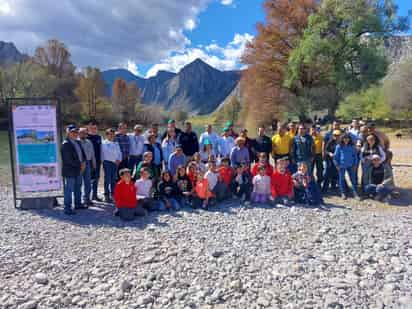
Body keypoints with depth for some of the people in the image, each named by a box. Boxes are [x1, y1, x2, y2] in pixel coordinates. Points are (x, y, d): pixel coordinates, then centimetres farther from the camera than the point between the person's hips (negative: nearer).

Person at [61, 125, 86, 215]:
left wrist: (83, 162, -1)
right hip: (70, 171, -9)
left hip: (78, 170, 9)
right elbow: (68, 159, -20)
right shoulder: (65, 144, -14)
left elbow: (82, 153, 17)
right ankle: (67, 208, 4)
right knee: (69, 190, -3)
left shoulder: (78, 142, 13)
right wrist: (80, 165, -14)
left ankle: (78, 204, 32)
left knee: (78, 188, 18)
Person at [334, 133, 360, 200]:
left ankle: (355, 193, 4)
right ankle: (343, 193, 15)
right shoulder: (339, 146, -2)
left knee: (353, 179, -1)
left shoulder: (352, 146, 4)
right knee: (342, 179, 5)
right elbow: (335, 156, 1)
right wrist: (337, 164, -4)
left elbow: (355, 155, 10)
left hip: (350, 166, 1)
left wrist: (355, 164, 5)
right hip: (341, 166, -1)